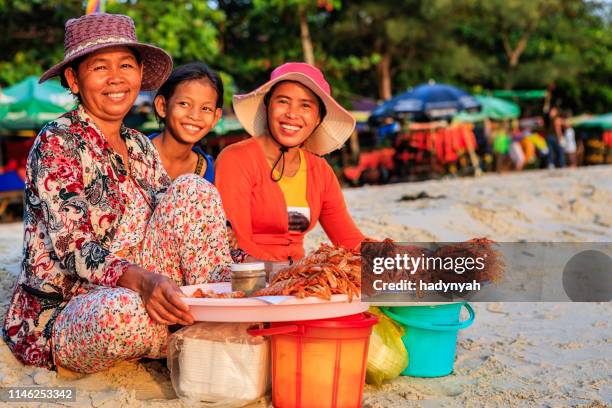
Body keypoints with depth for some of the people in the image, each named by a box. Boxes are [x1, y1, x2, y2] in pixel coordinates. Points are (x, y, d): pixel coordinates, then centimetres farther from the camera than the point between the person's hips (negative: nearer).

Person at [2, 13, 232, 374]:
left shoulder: (142, 148, 11)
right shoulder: (57, 143, -11)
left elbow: (174, 223, 8)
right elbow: (72, 248, -23)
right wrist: (142, 280, -43)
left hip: (130, 291, 6)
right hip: (59, 315, -6)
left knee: (192, 188, -10)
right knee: (124, 311, -42)